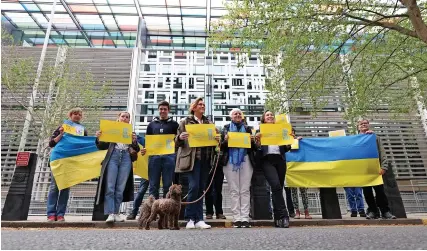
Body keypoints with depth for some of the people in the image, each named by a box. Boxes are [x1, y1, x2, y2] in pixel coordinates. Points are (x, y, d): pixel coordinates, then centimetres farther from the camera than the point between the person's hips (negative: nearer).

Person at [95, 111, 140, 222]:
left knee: (120, 189, 2)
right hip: (113, 157, -1)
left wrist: (134, 141, -10)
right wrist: (98, 138, -7)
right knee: (110, 187, -8)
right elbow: (102, 147, 11)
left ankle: (116, 213, 10)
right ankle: (110, 213, -6)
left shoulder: (132, 132, 17)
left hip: (126, 159, 1)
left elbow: (137, 150, 10)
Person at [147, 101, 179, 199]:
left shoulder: (174, 124, 12)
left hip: (169, 156, -2)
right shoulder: (152, 124, 18)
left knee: (167, 185, 1)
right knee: (153, 185, 3)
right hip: (154, 155, 2)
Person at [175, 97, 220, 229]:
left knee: (201, 189, 5)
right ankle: (190, 218, 3)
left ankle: (199, 219, 12)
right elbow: (177, 142, 3)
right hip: (192, 159, -4)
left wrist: (217, 139, -3)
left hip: (205, 159, 4)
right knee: (194, 187, -12)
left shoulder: (209, 122, 17)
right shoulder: (185, 121, 5)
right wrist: (180, 137, -19)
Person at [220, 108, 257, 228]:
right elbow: (221, 147, 7)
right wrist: (225, 140, -13)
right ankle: (236, 218, 4)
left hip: (245, 160, 1)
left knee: (245, 190, -1)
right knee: (234, 190, -1)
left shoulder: (247, 128, 16)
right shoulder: (226, 128, 12)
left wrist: (252, 141, -5)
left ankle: (245, 218, 3)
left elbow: (254, 148, 15)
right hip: (231, 161, -1)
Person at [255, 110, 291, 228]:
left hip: (280, 160, 3)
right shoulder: (260, 130, 14)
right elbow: (258, 148, 6)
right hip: (267, 160, -3)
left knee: (279, 187, 2)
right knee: (276, 185, -22)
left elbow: (286, 149, 17)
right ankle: (283, 216, -17)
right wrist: (257, 141, -14)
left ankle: (278, 217, 11)